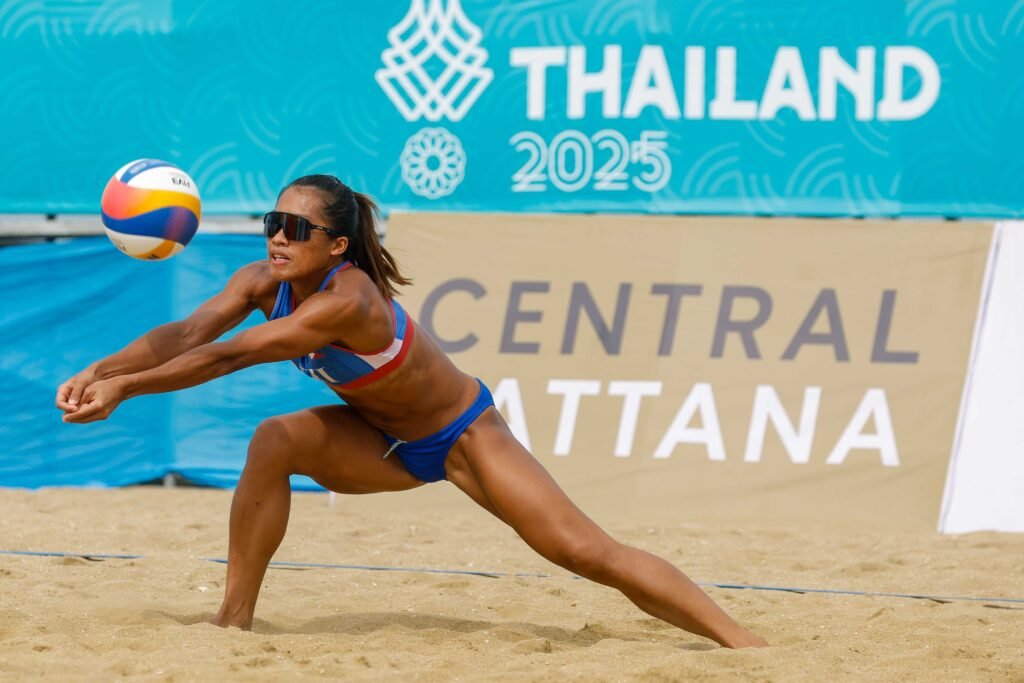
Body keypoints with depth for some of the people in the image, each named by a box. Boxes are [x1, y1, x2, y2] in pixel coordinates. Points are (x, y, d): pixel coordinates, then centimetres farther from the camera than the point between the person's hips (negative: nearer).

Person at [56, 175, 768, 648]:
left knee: (585, 551, -14)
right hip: (389, 443, 6)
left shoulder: (347, 301, -36)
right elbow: (188, 332, -25)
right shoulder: (265, 282, -13)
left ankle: (748, 646, -10)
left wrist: (125, 389, -39)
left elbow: (228, 357, -39)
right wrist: (99, 371, -40)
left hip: (463, 435, -6)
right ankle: (234, 620, -11)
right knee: (275, 442, -20)